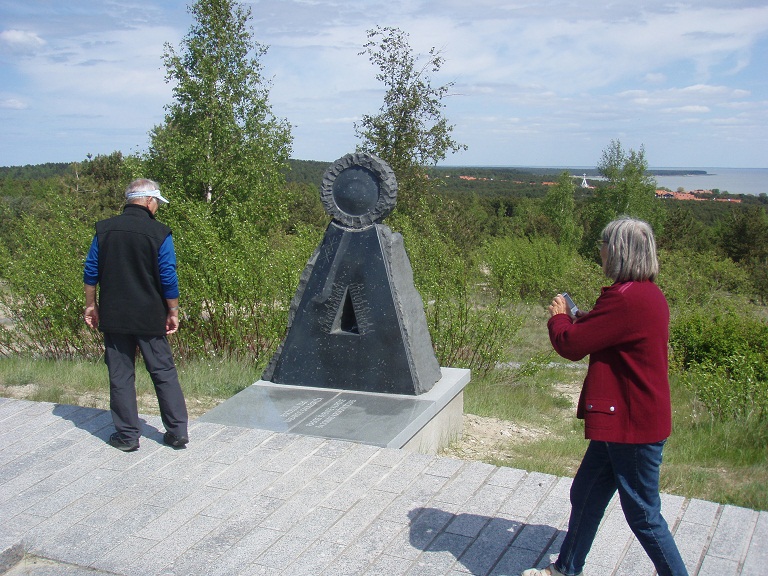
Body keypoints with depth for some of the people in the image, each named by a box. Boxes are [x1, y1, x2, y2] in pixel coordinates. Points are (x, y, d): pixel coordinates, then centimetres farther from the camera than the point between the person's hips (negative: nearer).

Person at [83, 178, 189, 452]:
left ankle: (127, 435, 14)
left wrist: (91, 304, 15)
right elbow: (168, 277, -8)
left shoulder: (104, 229, 1)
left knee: (120, 375, 9)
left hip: (114, 316, 2)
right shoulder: (159, 233, -9)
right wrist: (173, 312, 2)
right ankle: (177, 430, 11)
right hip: (150, 317, -2)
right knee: (164, 372, 9)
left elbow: (91, 272, 4)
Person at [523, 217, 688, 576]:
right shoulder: (649, 294, 8)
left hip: (633, 425, -11)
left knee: (644, 515, 5)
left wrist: (559, 317, 1)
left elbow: (571, 345, -19)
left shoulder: (626, 298, -24)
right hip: (627, 420, 11)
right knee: (585, 496, 20)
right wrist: (585, 319, 7)